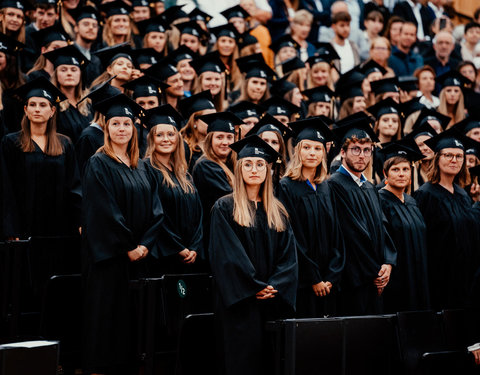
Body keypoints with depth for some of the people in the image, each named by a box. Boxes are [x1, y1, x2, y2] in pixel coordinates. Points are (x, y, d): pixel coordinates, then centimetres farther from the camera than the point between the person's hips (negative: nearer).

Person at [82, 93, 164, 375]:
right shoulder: (99, 165, -6)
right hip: (109, 254, -6)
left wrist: (145, 244, -8)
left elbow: (156, 210, 6)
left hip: (139, 254, 6)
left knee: (134, 316, 7)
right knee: (108, 314, -4)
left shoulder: (142, 168, 12)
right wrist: (128, 246, -15)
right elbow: (104, 212, -14)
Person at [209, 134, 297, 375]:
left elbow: (288, 256, 6)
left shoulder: (278, 212, 14)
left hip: (273, 304, 4)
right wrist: (255, 288, -14)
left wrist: (274, 287, -10)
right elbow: (226, 256, -9)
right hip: (240, 302, -4)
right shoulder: (225, 208, 0)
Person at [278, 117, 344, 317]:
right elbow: (292, 237, -10)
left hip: (327, 284, 5)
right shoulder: (287, 187, -5)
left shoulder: (325, 189, 12)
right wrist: (313, 279, -13)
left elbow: (336, 234, 10)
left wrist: (331, 277, -2)